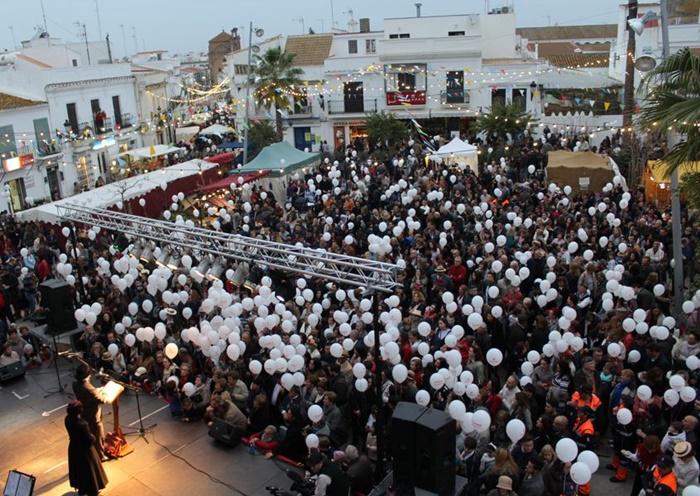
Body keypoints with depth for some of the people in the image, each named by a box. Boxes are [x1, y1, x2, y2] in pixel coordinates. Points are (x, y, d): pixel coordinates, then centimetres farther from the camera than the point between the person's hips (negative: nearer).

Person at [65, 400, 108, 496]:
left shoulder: (67, 419, -16)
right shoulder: (82, 425, -39)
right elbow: (90, 440, -25)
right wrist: (93, 437, -8)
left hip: (73, 448, 7)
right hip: (84, 450, -7)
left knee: (78, 469, 28)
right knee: (89, 471, 18)